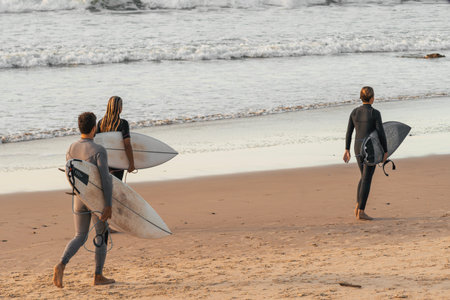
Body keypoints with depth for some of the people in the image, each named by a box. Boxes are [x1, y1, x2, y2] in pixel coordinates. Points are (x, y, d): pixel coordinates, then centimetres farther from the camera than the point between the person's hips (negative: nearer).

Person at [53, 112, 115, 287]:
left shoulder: (71, 149, 1)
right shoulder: (99, 151, -18)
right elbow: (105, 178, -23)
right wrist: (108, 205, -20)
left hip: (79, 199, 5)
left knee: (80, 237, 15)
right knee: (102, 235, 13)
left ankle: (61, 266, -9)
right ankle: (98, 276, 17)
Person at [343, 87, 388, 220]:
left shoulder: (354, 112, 4)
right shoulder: (375, 113, -11)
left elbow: (349, 132, 7)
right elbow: (381, 133, -12)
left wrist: (347, 149, 13)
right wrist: (386, 151, -4)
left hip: (358, 148, 6)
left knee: (364, 177, 21)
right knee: (367, 179, -4)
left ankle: (358, 206, 10)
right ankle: (361, 212, -6)